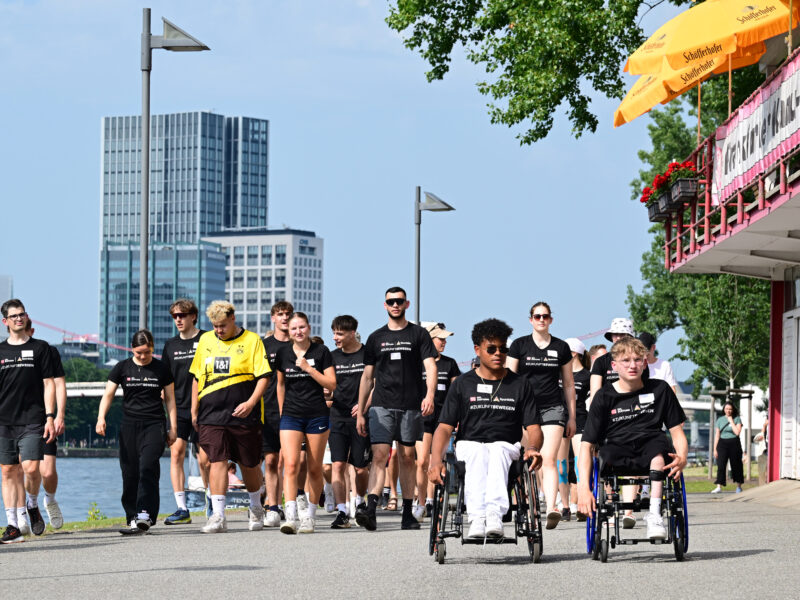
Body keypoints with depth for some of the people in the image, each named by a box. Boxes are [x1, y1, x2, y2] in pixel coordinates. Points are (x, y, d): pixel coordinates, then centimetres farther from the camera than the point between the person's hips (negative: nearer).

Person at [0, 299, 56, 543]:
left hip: (32, 421, -2)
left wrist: (50, 417, -4)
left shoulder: (40, 348, 6)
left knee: (31, 468, -15)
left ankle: (32, 506, 15)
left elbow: (49, 384, 4)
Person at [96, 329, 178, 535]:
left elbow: (170, 399, 11)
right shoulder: (122, 368, 6)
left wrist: (173, 427, 6)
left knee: (148, 466, -19)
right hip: (129, 425, 2)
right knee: (130, 473, 0)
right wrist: (101, 418, -11)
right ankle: (132, 518, 6)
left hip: (154, 425, -2)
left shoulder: (161, 369, 6)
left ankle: (144, 515, -25)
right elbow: (108, 394, 4)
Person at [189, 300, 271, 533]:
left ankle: (255, 508, 31)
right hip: (211, 415, 2)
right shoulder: (205, 340, 11)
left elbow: (263, 376, -5)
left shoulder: (251, 340, -1)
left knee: (249, 464, 8)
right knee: (217, 461, -9)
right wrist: (194, 410, 14)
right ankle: (218, 516, -12)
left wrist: (251, 403, -18)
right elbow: (197, 377, 18)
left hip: (243, 415, -2)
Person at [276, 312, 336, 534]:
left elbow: (331, 383, -4)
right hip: (291, 415, 1)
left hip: (317, 415, -1)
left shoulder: (321, 352, 0)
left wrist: (309, 368, -14)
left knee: (314, 468, 4)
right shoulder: (283, 354, 8)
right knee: (290, 465, -15)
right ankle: (291, 516, -23)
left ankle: (310, 515, 17)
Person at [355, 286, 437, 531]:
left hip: (411, 406, -1)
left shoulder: (418, 334, 7)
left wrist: (429, 395, -19)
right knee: (379, 455, -12)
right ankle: (370, 510, -23)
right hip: (381, 406, 1)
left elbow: (430, 367, -2)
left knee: (407, 458, 4)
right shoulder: (376, 338, 13)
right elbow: (367, 376, 15)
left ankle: (407, 513, 10)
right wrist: (360, 412, 10)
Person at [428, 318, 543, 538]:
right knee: (477, 454, -37)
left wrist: (532, 448, -19)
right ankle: (477, 517, -55)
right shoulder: (463, 384, 13)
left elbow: (533, 427, 7)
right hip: (469, 445, 0)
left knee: (498, 450, -36)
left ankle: (494, 514, -56)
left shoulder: (520, 384, 15)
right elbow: (445, 427, 5)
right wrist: (436, 460, -15)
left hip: (507, 447, 0)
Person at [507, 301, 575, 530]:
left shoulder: (561, 347, 10)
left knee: (549, 459, -15)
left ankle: (551, 508, -26)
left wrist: (572, 417, 13)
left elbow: (568, 384, 15)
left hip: (553, 408, -1)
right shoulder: (519, 345, 6)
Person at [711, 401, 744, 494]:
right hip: (722, 443, 1)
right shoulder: (720, 420, 8)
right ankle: (719, 487, -14)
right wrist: (715, 449, 4)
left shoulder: (737, 419, 2)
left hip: (734, 443, -1)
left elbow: (737, 432, -12)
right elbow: (717, 435, 9)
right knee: (721, 465, -9)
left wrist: (731, 421, -9)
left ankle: (738, 486, 19)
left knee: (736, 465, 5)